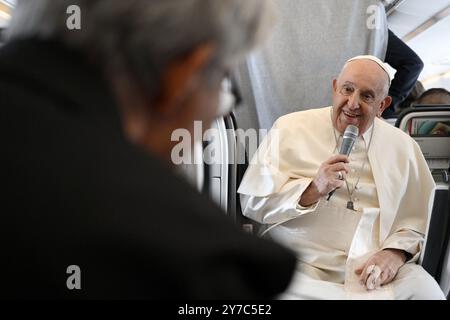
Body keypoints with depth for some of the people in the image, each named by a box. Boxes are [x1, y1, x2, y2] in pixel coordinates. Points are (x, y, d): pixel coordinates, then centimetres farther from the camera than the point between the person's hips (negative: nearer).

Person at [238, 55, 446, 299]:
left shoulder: (403, 147, 14)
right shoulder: (289, 129, 5)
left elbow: (419, 219, 12)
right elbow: (252, 202, -2)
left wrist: (395, 252, -9)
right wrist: (313, 189, -15)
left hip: (376, 271, 2)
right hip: (304, 268, -2)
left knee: (427, 292, -25)